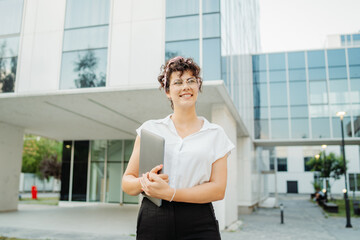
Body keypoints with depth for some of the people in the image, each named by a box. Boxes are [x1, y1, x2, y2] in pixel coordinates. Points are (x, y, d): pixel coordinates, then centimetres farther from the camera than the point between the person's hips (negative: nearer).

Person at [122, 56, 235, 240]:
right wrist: (144, 182, -14)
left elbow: (218, 189, -3)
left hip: (198, 225, 0)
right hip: (152, 220, 1)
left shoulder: (215, 134, 6)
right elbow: (127, 182, 8)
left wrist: (169, 193, -14)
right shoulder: (150, 129, 8)